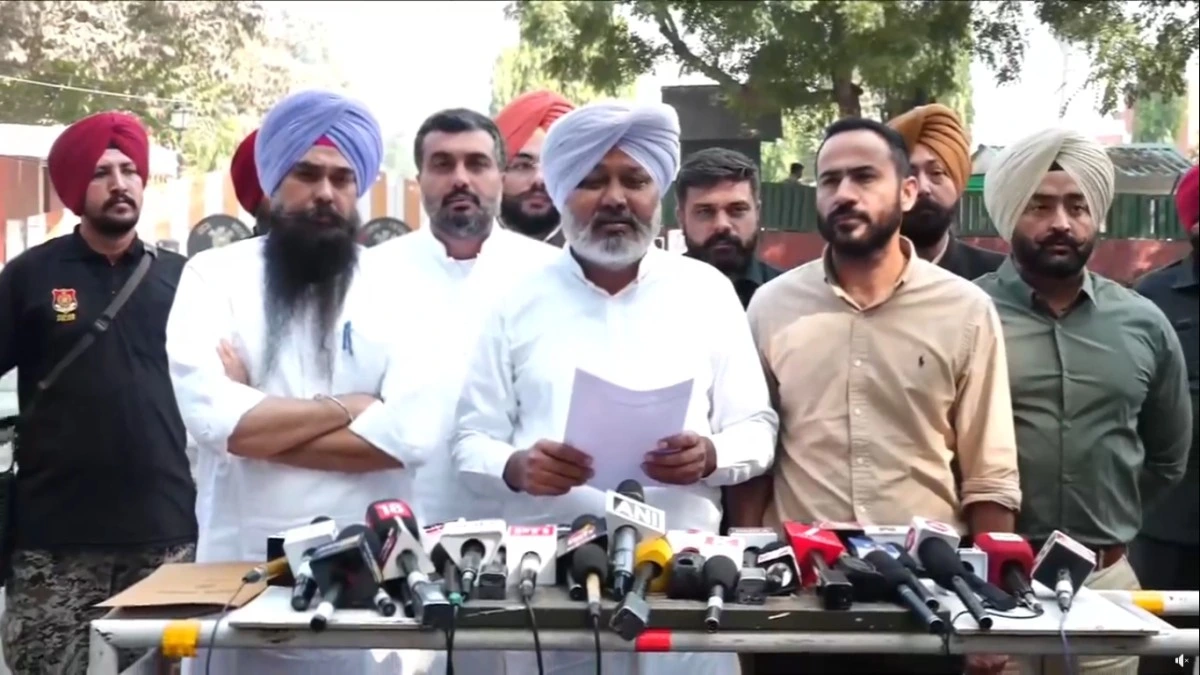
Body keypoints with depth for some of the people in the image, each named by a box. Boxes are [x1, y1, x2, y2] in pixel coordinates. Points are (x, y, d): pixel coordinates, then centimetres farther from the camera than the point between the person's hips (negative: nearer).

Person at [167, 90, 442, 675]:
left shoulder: (395, 288, 0)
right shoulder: (214, 276, -1)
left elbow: (413, 432, -14)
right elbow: (211, 416, -17)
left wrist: (256, 426, -13)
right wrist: (345, 406, -10)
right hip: (240, 569, 0)